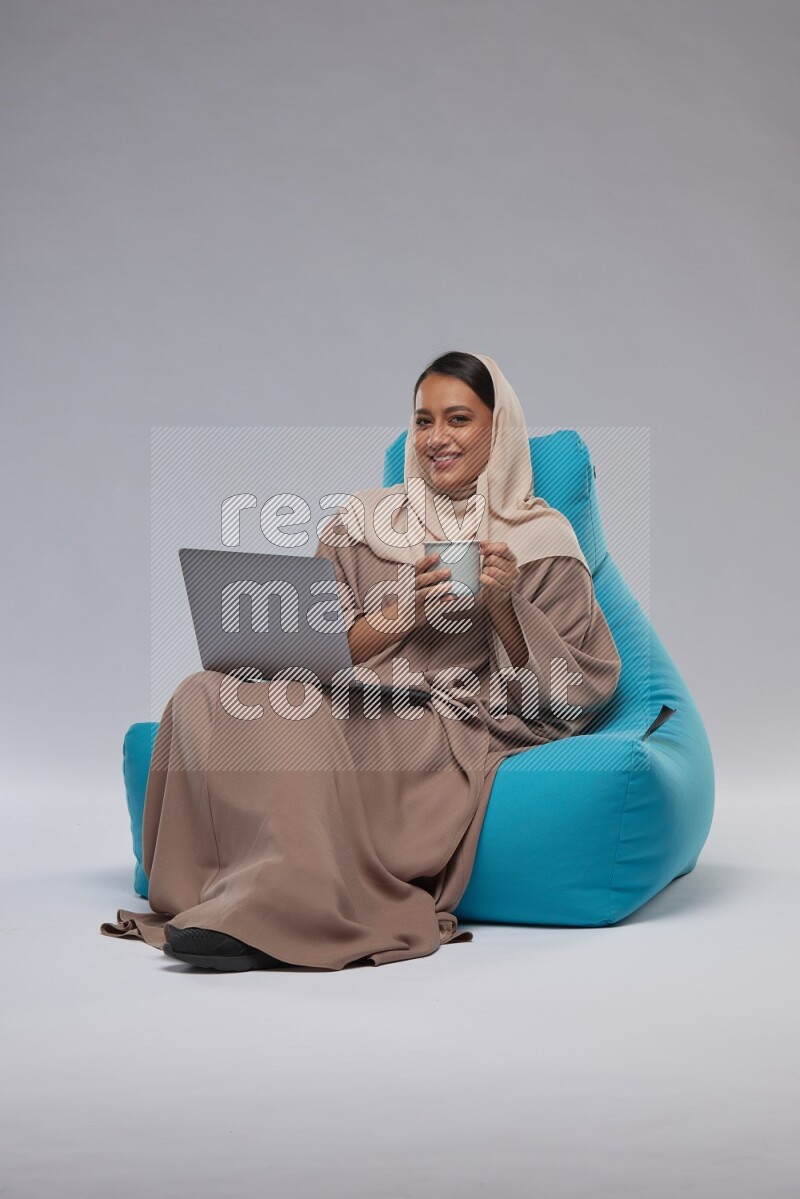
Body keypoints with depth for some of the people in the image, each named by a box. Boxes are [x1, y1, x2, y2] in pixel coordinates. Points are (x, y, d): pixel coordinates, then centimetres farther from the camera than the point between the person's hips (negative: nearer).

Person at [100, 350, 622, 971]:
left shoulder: (543, 540, 10)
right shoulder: (364, 519, 18)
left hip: (451, 734, -4)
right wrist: (400, 614, -8)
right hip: (348, 706, 4)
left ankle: (275, 909, -28)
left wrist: (505, 607, -9)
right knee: (207, 695, -25)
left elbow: (572, 692, 6)